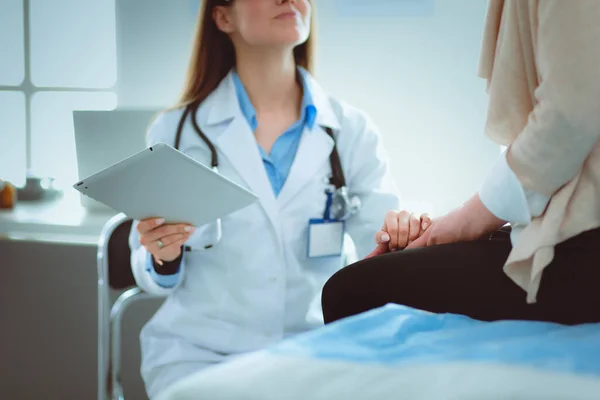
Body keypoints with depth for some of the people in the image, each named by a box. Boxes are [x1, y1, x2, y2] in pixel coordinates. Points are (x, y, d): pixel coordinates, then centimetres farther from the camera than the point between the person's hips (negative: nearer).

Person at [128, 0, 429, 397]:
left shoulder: (352, 130, 1)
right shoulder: (176, 131, -1)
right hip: (197, 349, -1)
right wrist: (163, 259, -17)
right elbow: (154, 275, 5)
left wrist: (400, 236, -26)